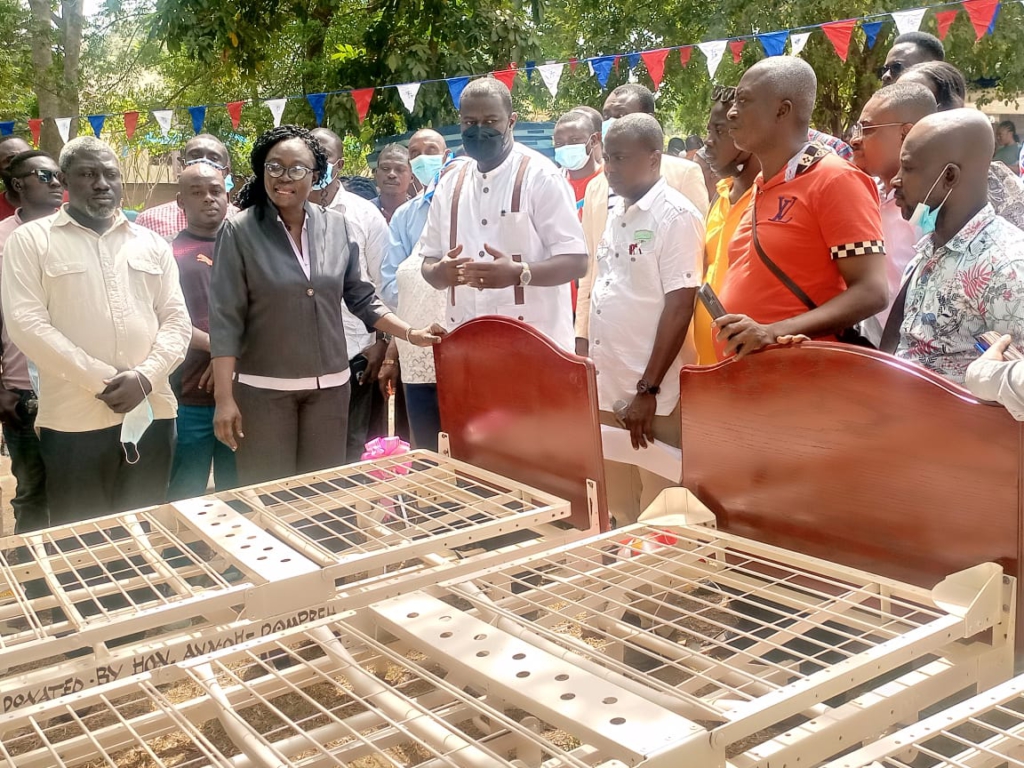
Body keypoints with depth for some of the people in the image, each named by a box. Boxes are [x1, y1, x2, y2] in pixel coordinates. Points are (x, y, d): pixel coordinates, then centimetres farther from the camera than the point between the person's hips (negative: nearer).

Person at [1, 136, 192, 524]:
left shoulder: (152, 243, 14)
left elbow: (177, 318, 8)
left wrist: (145, 378, -10)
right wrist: (101, 381, -13)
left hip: (152, 412, 3)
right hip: (74, 420, -3)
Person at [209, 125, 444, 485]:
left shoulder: (336, 226, 3)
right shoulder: (240, 231, -7)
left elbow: (360, 297, 11)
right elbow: (225, 320, -9)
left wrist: (410, 333, 0)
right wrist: (224, 398, -14)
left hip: (329, 386, 3)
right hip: (263, 388, -3)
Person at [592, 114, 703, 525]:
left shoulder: (677, 217, -11)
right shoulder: (615, 214, 12)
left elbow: (679, 309, -15)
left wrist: (648, 390, -18)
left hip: (654, 396, -7)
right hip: (607, 388, 7)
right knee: (619, 514, 15)